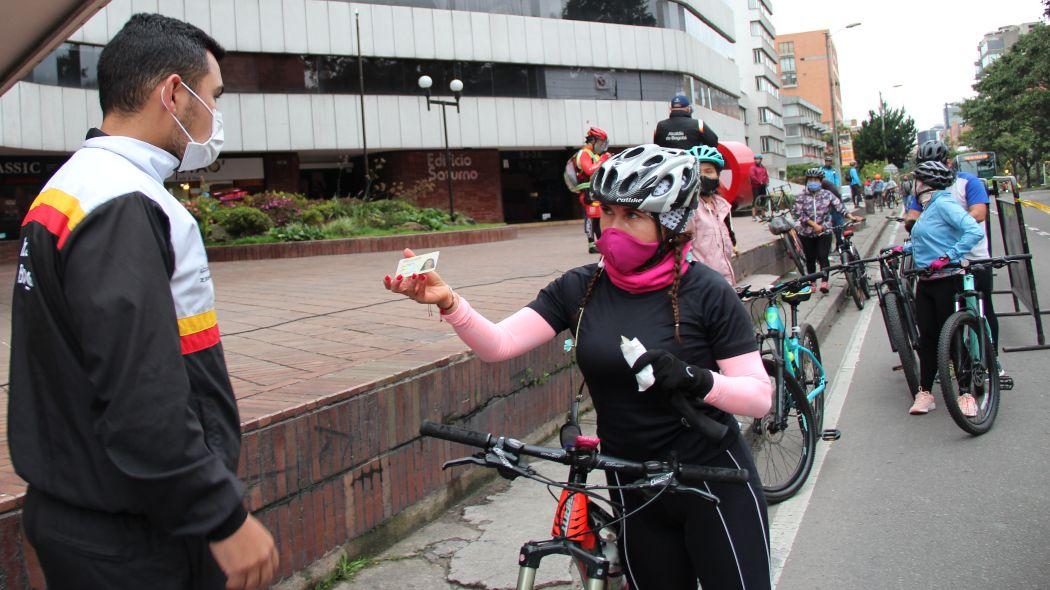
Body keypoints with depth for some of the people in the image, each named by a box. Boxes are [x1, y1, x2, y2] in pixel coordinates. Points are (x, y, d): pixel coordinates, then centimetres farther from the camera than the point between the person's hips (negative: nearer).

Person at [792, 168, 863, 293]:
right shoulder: (802, 197, 0)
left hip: (824, 232, -1)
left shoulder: (827, 194, 1)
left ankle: (824, 282, -9)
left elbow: (839, 206, -5)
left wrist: (851, 217, -21)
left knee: (823, 257, -11)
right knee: (810, 259, 9)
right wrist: (814, 224, -19)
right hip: (807, 233, 1)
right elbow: (799, 214, -9)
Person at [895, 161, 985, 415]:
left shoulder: (944, 204, -12)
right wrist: (903, 248, 19)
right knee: (927, 337, 8)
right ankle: (924, 393, 14)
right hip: (926, 282, 8)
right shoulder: (929, 207, 16)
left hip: (947, 280, -8)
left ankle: (966, 394, 9)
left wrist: (948, 257, -26)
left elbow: (975, 231, -24)